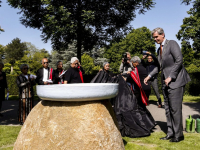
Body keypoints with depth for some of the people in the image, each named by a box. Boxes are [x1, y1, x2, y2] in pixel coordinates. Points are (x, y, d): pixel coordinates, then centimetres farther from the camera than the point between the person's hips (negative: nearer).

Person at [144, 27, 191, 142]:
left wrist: (170, 77, -17)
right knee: (168, 109, 9)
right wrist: (149, 76, 14)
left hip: (175, 81, -8)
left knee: (175, 108, -6)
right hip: (166, 82, 8)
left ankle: (178, 135, 5)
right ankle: (170, 133, 17)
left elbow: (179, 60, -15)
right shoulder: (159, 49, 18)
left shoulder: (172, 43, -6)